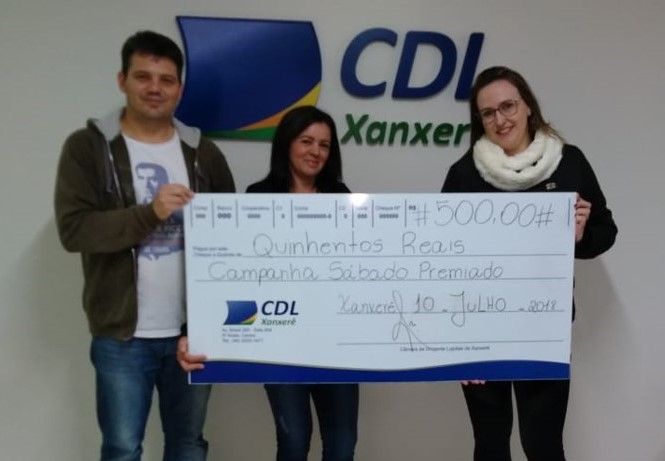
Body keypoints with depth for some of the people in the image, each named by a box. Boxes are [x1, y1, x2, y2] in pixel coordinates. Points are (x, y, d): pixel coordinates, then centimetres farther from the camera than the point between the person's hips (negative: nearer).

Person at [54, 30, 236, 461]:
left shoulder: (204, 152, 6)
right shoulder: (87, 147, -2)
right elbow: (74, 229, -12)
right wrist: (150, 213, -24)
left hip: (193, 329, 3)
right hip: (122, 335, -2)